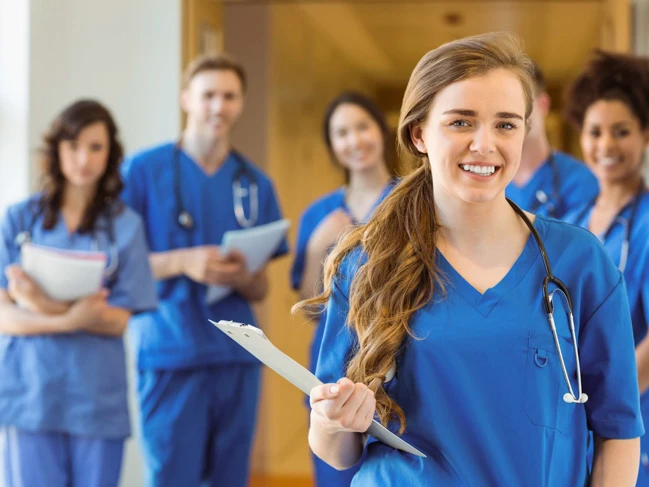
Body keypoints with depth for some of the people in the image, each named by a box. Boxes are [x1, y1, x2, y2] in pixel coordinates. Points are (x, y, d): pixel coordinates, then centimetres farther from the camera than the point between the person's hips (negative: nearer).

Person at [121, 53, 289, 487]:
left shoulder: (255, 184, 10)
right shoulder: (143, 170, -1)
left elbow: (261, 289, 13)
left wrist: (243, 277, -11)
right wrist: (183, 262, -19)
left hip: (237, 356, 4)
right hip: (171, 354, -4)